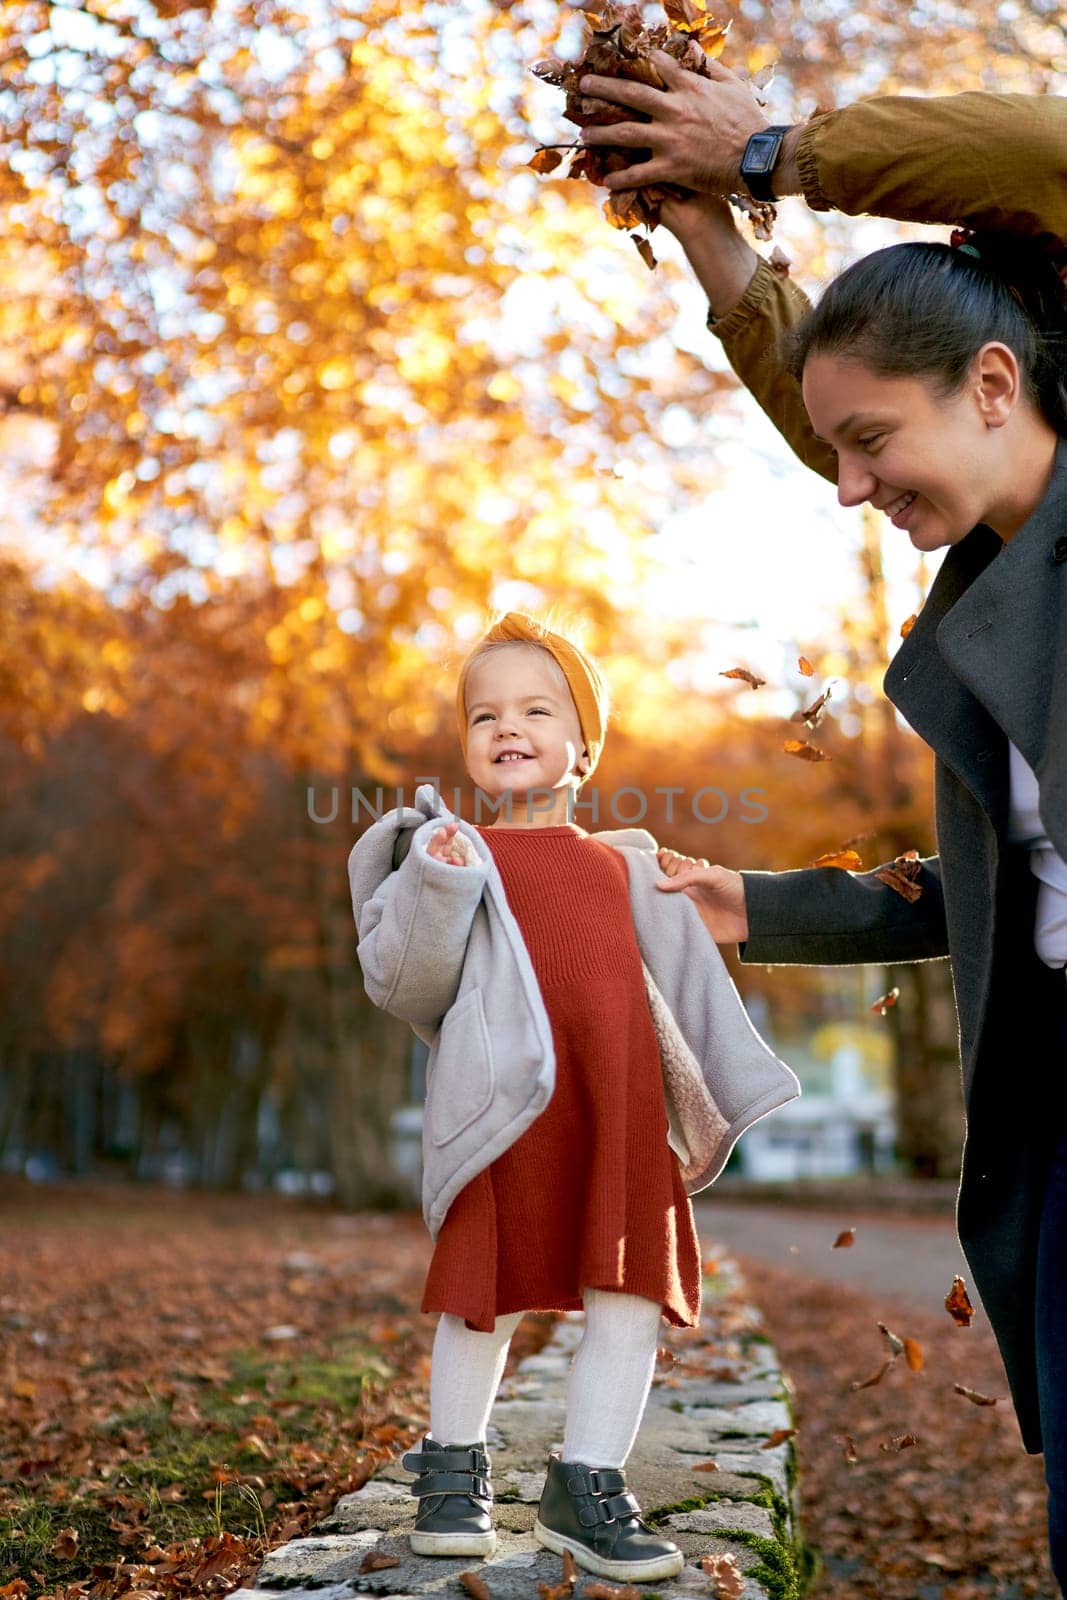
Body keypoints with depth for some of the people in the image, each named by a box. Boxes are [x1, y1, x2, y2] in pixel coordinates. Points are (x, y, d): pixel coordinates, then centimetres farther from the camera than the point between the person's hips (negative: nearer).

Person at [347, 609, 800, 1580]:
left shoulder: (627, 868, 19)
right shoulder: (454, 853, 8)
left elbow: (691, 994, 23)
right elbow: (398, 983, -3)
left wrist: (730, 1100, 19)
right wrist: (435, 885, -17)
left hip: (624, 1122, 4)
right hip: (508, 1115, -3)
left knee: (632, 1297, 2)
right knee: (488, 1299, 4)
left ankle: (586, 1486, 17)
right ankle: (455, 1469, 27)